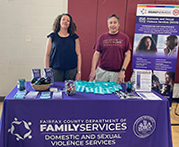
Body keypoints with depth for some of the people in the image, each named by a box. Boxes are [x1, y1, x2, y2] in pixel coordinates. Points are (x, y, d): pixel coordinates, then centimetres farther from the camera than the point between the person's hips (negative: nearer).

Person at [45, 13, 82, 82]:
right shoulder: (52, 36, 5)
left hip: (71, 71, 1)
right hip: (56, 70, 0)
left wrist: (79, 72, -1)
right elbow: (47, 55, 4)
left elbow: (78, 54, 4)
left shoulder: (74, 37, 6)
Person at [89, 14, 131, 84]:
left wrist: (122, 71, -8)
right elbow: (96, 54, 4)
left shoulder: (124, 38, 1)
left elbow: (127, 55, 0)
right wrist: (93, 70, -4)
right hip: (102, 71, 1)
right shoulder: (102, 37, 4)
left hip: (117, 73, -1)